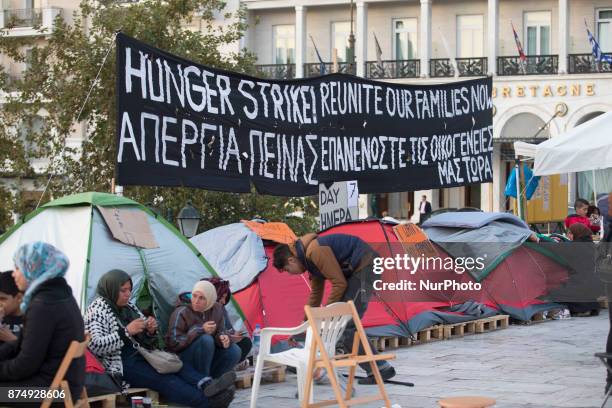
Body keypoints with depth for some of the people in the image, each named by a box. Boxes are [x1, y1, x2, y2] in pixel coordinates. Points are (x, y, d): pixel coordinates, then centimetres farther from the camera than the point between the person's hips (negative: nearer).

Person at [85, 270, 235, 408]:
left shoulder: (128, 307, 16)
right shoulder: (97, 310, -6)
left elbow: (146, 341, 22)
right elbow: (95, 346, -20)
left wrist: (150, 331, -2)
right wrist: (127, 332, -23)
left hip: (139, 356, 8)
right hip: (120, 366, -8)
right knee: (163, 378, -29)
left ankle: (206, 385, -47)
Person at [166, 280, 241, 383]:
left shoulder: (216, 309, 0)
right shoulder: (181, 313, -18)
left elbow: (220, 331, 8)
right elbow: (174, 342, -21)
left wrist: (222, 338, -19)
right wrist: (200, 330, -29)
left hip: (208, 357, 6)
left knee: (234, 351, -17)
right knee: (206, 340, -33)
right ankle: (203, 380, -21)